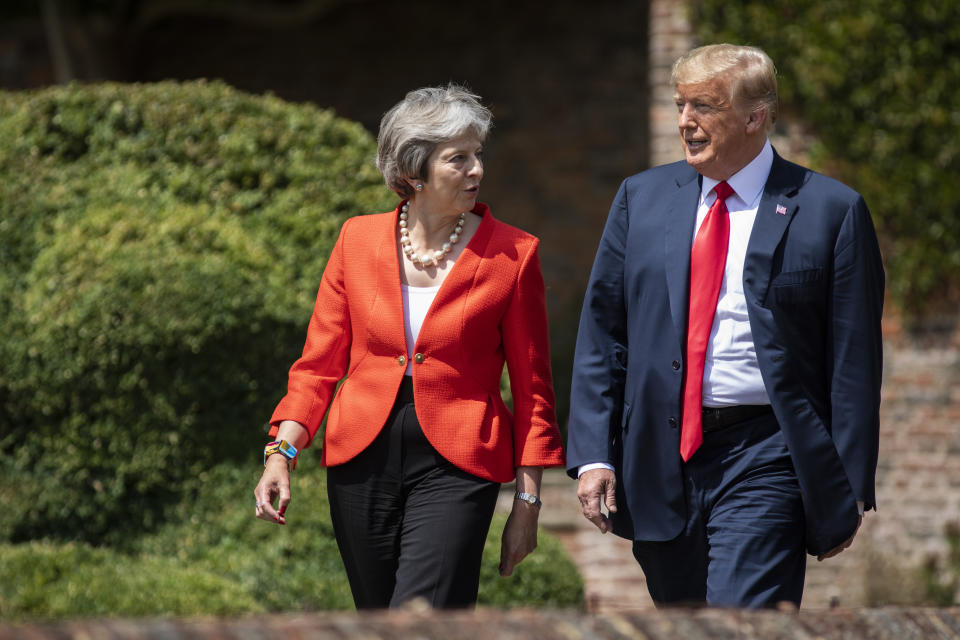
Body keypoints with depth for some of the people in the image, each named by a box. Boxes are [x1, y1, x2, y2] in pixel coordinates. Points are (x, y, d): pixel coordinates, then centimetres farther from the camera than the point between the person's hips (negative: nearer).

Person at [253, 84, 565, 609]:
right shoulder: (358, 240, 5)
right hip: (363, 461, 4)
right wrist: (282, 452, -5)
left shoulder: (512, 255, -2)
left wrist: (528, 501, 1)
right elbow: (319, 363, 9)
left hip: (454, 467, -3)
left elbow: (531, 388, 3)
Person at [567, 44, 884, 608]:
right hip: (659, 460, 5)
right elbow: (602, 332, 10)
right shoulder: (643, 198, 10)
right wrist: (593, 454, 1)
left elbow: (854, 361, -2)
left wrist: (849, 492, -6)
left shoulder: (831, 211, -2)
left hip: (762, 461, -5)